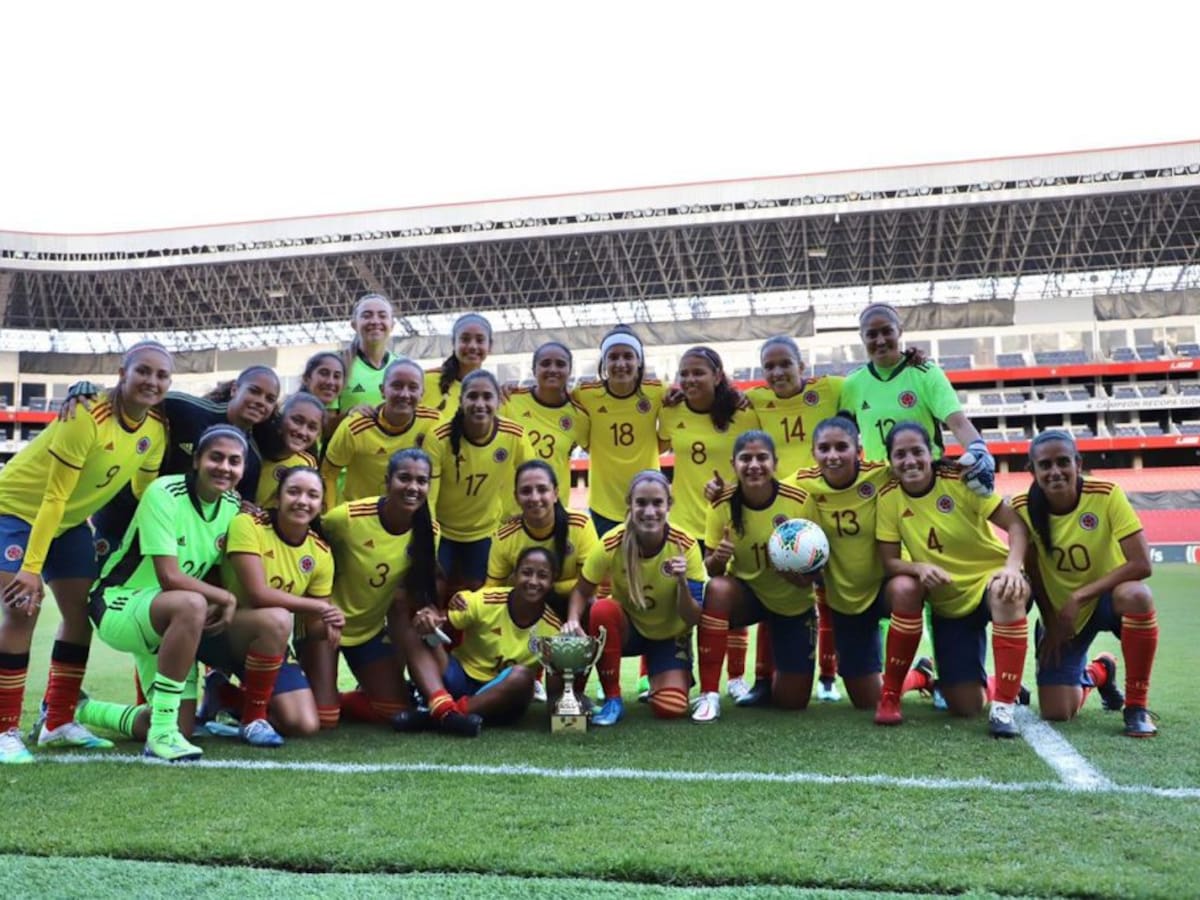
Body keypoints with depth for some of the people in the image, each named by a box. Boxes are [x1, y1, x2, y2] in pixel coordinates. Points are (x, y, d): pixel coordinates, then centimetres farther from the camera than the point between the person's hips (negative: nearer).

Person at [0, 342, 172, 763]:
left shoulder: (156, 429, -10)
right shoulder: (87, 416, -31)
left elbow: (147, 492, 3)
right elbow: (53, 497, -29)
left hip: (71, 519, 7)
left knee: (83, 610, 4)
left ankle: (57, 722, 16)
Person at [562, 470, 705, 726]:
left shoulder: (686, 546, -24)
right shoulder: (612, 544, -24)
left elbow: (692, 619, -20)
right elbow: (582, 591, -13)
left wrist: (683, 584, -39)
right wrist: (574, 621, -34)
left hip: (670, 635, 0)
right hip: (628, 629, 0)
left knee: (671, 709, -21)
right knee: (602, 609, -33)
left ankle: (656, 676, 17)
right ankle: (613, 699, -15)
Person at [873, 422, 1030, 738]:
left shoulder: (960, 479, -17)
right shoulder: (889, 498, -10)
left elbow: (1016, 524, -16)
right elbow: (889, 562, -9)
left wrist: (1013, 567, -35)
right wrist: (920, 567, -31)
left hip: (990, 577, -1)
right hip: (946, 601, 1)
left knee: (1007, 594, -40)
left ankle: (1003, 704, -29)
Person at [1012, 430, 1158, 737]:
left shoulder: (1106, 495, -21)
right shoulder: (1024, 507, -16)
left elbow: (1141, 564, -25)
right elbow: (1032, 573, -3)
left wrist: (1079, 597, -26)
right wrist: (1051, 622, -3)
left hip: (1107, 598, -2)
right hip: (1060, 614, 2)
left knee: (1136, 595, -39)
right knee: (1055, 713, -8)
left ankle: (1137, 706, -17)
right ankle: (1096, 674, 30)